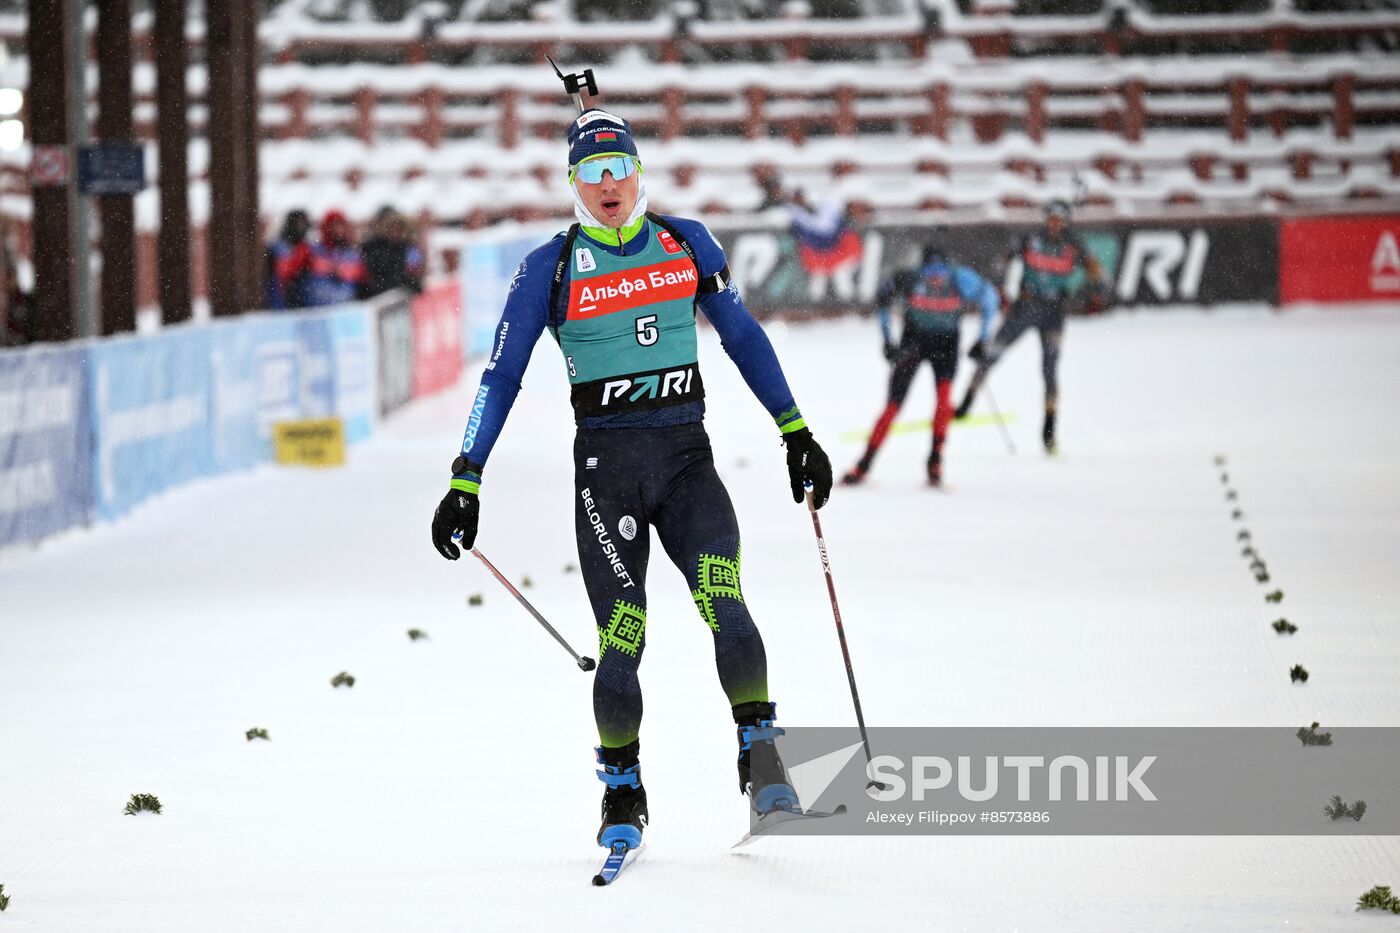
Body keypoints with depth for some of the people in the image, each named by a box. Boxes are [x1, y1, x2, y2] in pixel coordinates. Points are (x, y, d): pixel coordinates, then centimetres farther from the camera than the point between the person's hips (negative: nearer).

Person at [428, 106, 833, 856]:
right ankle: (622, 793, 10)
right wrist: (465, 483, -3)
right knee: (622, 637, -8)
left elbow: (742, 337, 15)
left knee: (722, 603, -21)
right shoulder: (550, 269, 0)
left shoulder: (686, 244, 6)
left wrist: (795, 431, 14)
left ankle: (761, 755, -11)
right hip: (606, 463, -1)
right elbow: (501, 377, 2)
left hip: (687, 456, 1)